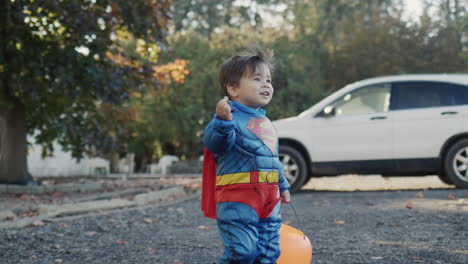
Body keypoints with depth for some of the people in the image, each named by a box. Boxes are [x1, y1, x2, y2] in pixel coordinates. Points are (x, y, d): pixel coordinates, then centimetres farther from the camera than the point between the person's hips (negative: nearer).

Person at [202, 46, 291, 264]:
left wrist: (283, 186, 34)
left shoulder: (265, 122, 20)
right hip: (238, 198, -8)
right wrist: (223, 121, -43)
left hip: (269, 199, 8)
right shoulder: (231, 117, -9)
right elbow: (213, 143, -27)